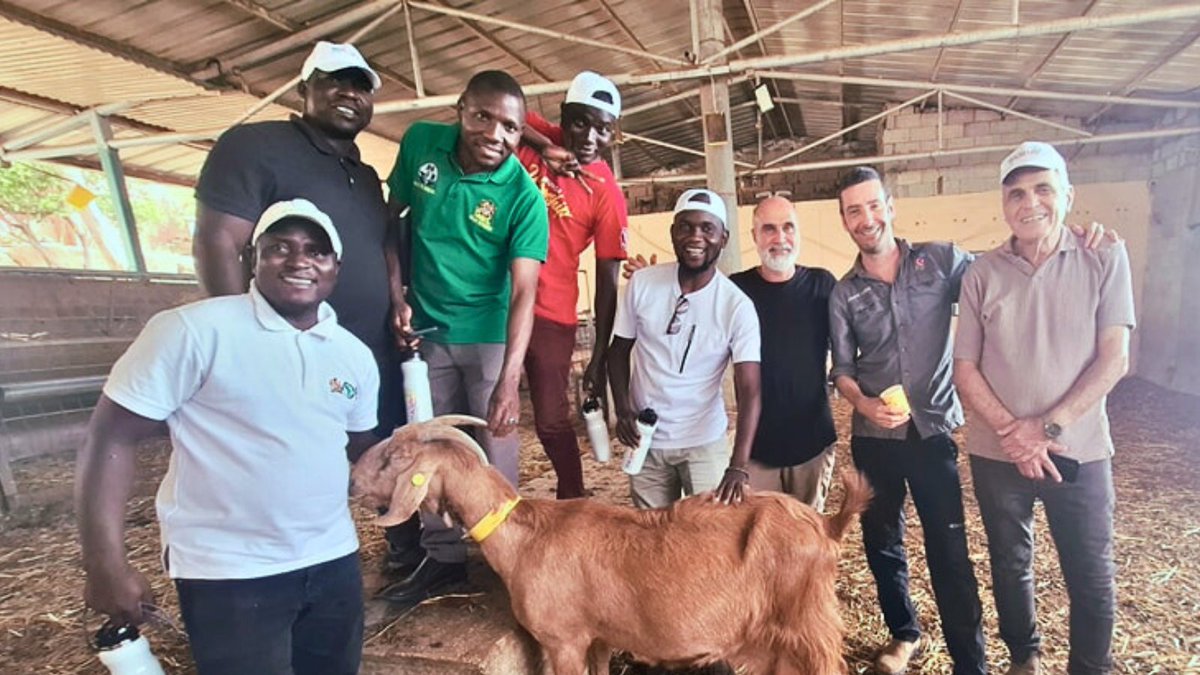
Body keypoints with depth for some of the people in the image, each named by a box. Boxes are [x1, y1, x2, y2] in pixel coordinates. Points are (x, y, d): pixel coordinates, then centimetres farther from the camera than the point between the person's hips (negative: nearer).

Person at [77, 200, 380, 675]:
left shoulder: (356, 355, 4)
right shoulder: (195, 331, -14)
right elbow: (111, 440, -12)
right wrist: (106, 566, -13)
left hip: (333, 560, 6)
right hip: (228, 573, -6)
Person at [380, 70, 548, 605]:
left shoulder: (523, 197, -19)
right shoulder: (421, 142, -7)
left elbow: (524, 292, -25)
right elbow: (391, 214, 7)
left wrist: (509, 382, -36)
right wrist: (395, 293, -2)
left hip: (488, 335, -3)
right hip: (425, 330, 4)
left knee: (494, 448, 4)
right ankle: (443, 556, 27)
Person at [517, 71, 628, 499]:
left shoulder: (607, 194, -8)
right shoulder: (537, 137, 2)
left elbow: (608, 280, -7)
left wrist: (599, 357, -8)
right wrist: (543, 147, -17)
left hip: (549, 313, -3)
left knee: (551, 421, 6)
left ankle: (572, 501, 29)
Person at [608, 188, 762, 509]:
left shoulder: (738, 306, -14)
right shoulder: (642, 283, -8)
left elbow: (749, 391, -19)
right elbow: (619, 349, 4)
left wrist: (739, 466, -31)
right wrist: (622, 410, -9)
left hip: (705, 442, -2)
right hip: (646, 440, 2)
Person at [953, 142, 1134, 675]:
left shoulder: (1105, 259, -4)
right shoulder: (982, 273, -2)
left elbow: (1114, 359, -8)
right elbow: (965, 369, -2)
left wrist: (1049, 426, -17)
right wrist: (1012, 432, -13)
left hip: (1080, 450, -1)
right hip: (996, 452, 1)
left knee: (1091, 575, 10)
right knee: (1010, 564, 16)